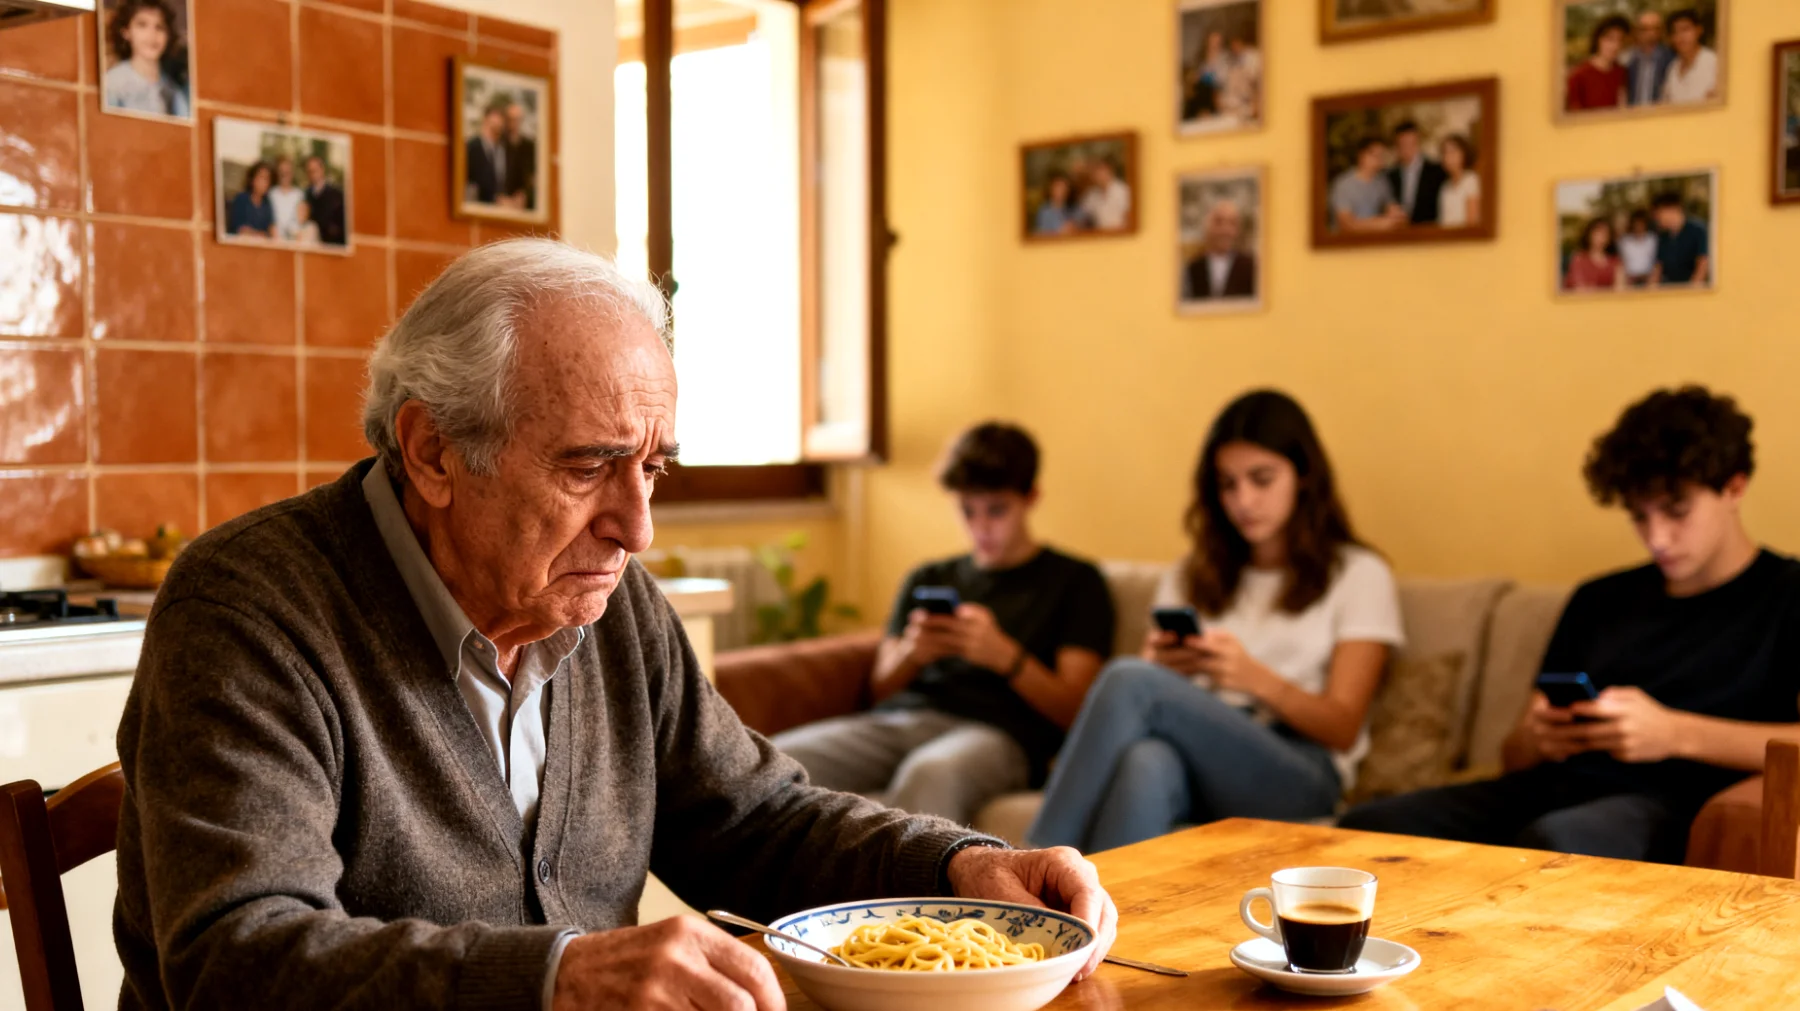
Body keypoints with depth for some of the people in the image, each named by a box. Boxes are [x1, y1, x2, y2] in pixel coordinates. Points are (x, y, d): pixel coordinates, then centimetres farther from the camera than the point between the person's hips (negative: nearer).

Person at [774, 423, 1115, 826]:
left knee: (931, 773, -43)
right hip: (895, 719, 4)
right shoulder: (928, 580, 30)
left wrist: (1004, 656, -11)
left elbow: (1075, 710, 6)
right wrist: (910, 654, 1)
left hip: (996, 734, -4)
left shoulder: (1075, 581, 17)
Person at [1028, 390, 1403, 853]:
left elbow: (1343, 728, 3)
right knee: (1149, 761, -37)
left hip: (1300, 775, -3)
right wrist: (1163, 668, -6)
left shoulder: (1359, 574, 12)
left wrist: (1256, 678, -15)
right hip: (1199, 757, 3)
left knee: (1131, 679, -29)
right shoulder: (1192, 575, 25)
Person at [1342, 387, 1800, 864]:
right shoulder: (1599, 600, 27)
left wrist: (1676, 733, -16)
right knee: (1368, 827, -24)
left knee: (1552, 842, -42)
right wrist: (1533, 739, 2)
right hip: (1549, 789, 6)